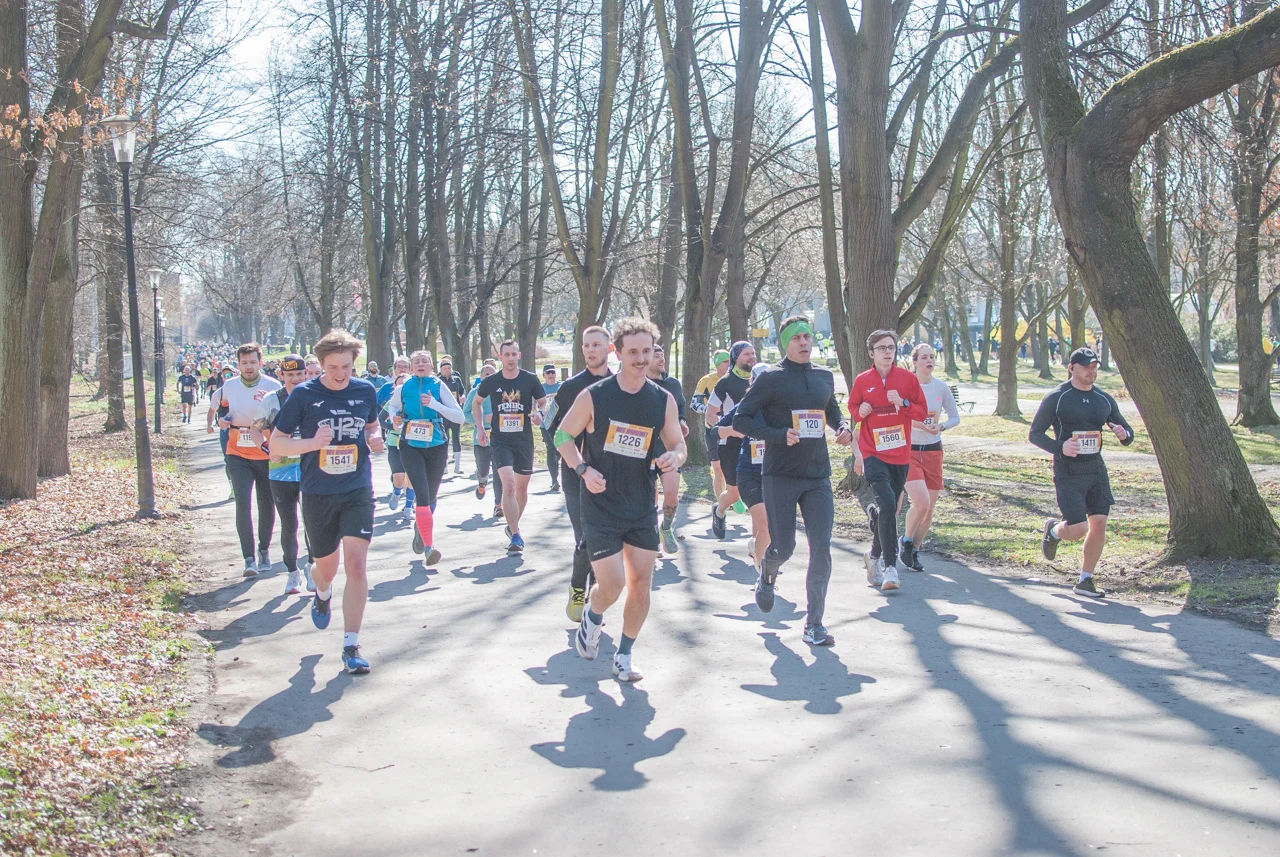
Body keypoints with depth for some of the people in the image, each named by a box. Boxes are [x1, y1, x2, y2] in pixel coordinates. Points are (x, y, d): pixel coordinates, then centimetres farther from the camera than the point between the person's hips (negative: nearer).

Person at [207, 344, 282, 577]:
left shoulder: (273, 387, -6)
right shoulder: (228, 387, 2)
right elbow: (214, 406, 21)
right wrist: (218, 421, 1)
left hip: (267, 455, -1)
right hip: (237, 455, 1)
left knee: (267, 506, 9)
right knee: (243, 503, -13)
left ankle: (264, 551, 31)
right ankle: (249, 558, -11)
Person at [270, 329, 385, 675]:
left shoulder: (366, 391, 0)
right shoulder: (303, 395, -8)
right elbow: (276, 443, -5)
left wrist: (375, 438, -3)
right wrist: (313, 443, -22)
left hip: (358, 492, 1)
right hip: (317, 494, -1)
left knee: (356, 564, -12)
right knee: (326, 566, 15)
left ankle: (351, 646, -4)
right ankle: (322, 595, 53)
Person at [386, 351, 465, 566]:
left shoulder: (439, 387, -3)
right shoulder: (403, 388, 1)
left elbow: (459, 416, -9)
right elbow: (392, 406, 21)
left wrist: (434, 404, -21)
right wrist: (395, 418, -1)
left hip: (437, 447, 1)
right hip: (411, 446, -1)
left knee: (430, 497, 13)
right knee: (422, 494, -17)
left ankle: (420, 528, 44)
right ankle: (428, 547, -20)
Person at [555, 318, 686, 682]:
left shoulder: (663, 400, 0)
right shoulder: (593, 396, -9)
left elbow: (678, 444, 9)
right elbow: (563, 436, 1)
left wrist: (674, 457, -16)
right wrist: (584, 469, -15)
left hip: (642, 508, 4)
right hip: (601, 506, -3)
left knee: (641, 585, 4)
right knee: (612, 586, -8)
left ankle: (624, 657, 21)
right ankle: (592, 617, 27)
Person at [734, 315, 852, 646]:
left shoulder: (825, 377, 11)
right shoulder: (770, 379, -4)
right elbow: (740, 420, -6)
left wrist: (842, 428, 7)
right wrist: (779, 435, -19)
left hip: (818, 477, 4)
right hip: (780, 477, -4)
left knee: (821, 548, -7)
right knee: (783, 547, -2)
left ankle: (814, 624, 1)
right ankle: (765, 574, 36)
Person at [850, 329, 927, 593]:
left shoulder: (907, 378, 3)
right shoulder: (862, 381, 1)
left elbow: (922, 413, 4)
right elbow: (852, 409, 15)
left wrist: (903, 403, -13)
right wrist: (860, 411, -8)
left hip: (900, 454, 3)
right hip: (873, 453, -3)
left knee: (889, 508, 11)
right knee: (887, 504, -21)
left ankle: (875, 555, 37)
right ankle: (890, 567, -19)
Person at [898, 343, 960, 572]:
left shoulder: (941, 387, 3)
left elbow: (955, 417, 11)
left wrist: (941, 426, -9)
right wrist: (913, 422, -20)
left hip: (933, 451, 4)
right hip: (908, 450, -4)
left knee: (929, 509, 4)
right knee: (921, 502, -20)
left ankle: (914, 551, 24)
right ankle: (906, 541, 7)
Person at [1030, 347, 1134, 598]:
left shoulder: (1104, 400, 10)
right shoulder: (1056, 399, -4)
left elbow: (1127, 432, 18)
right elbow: (1035, 433, -3)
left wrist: (1124, 434, -8)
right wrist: (1059, 447, -21)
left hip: (1096, 470, 5)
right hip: (1068, 472, -5)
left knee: (1099, 523, -3)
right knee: (1077, 530, -11)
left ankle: (1085, 581, 11)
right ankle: (1053, 530, 26)